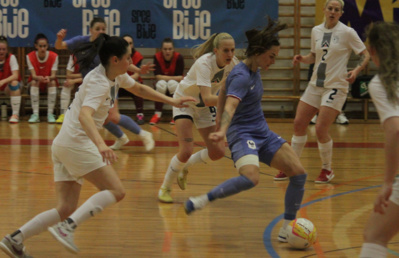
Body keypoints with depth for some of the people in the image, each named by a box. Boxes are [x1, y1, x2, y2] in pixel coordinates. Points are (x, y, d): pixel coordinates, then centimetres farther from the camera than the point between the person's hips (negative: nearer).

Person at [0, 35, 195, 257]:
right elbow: (84, 115, -35)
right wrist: (101, 144, -51)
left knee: (66, 209, 3)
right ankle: (67, 228, -23)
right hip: (76, 142, -9)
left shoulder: (116, 76, 10)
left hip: (64, 145, 9)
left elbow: (139, 89, 31)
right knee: (116, 191, -13)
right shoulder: (99, 83, -18)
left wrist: (171, 101, 27)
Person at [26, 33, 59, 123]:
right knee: (34, 82, -33)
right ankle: (35, 114, -34)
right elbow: (33, 75, -21)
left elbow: (53, 75, -20)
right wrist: (38, 78, -47)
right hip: (36, 81, 0)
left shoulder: (53, 56, -15)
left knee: (53, 82, -32)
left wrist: (49, 78, -46)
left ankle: (50, 114, -30)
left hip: (49, 82, 0)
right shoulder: (30, 56, -15)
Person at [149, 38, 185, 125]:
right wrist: (173, 77, -23)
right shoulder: (157, 57, -13)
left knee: (172, 83, -34)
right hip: (162, 88, 1)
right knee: (161, 83, -33)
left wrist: (165, 77, -22)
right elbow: (158, 77, -19)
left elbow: (180, 78, -18)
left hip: (176, 86, -1)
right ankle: (157, 114, -27)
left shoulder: (179, 57, -16)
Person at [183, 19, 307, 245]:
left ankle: (287, 230, 5)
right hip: (243, 134, -9)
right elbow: (230, 105, -35)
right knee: (250, 178, -36)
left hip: (263, 133, 9)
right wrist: (222, 132, -54)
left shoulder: (255, 71, 9)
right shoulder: (241, 76, -18)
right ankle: (201, 201, -21)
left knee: (299, 173, -3)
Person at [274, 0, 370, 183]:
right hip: (315, 84, 6)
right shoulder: (316, 31, 6)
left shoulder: (347, 32, -9)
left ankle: (327, 170, 8)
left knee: (321, 129, -13)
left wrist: (356, 70, -24)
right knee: (299, 124, 4)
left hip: (335, 86, -6)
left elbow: (365, 55, -6)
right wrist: (302, 59, -2)